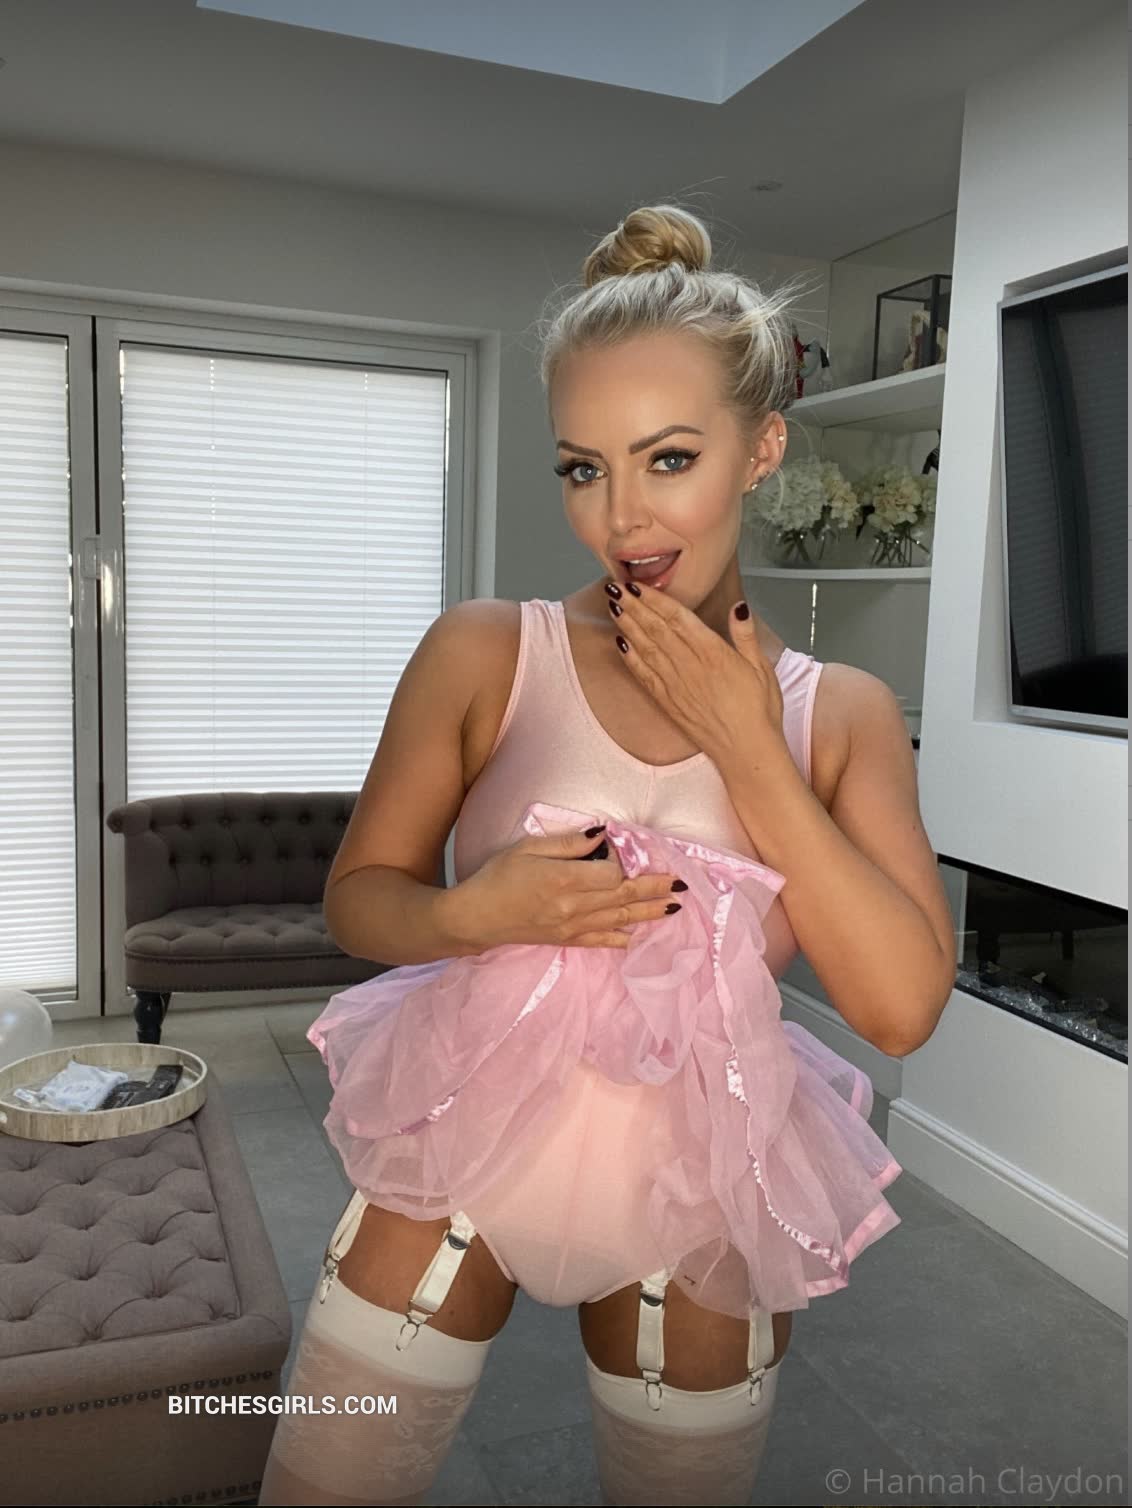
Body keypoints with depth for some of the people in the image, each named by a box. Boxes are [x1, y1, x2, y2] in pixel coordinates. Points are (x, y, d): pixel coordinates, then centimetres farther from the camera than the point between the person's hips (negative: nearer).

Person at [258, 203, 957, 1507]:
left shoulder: (843, 713, -5)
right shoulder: (484, 653, -10)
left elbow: (901, 1006, -14)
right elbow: (357, 895, -2)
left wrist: (747, 751, -19)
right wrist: (479, 912, -24)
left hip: (701, 1193, 2)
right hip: (463, 1142, -1)